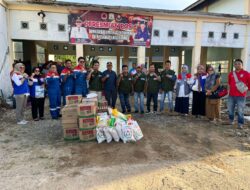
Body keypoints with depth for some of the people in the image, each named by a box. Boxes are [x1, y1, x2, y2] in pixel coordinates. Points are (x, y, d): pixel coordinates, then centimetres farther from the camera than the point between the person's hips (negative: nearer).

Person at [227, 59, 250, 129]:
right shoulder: (231, 74, 7)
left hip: (241, 96, -4)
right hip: (231, 95, 4)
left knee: (240, 111, -1)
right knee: (230, 109, 13)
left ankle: (240, 123, 13)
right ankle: (231, 120, 32)